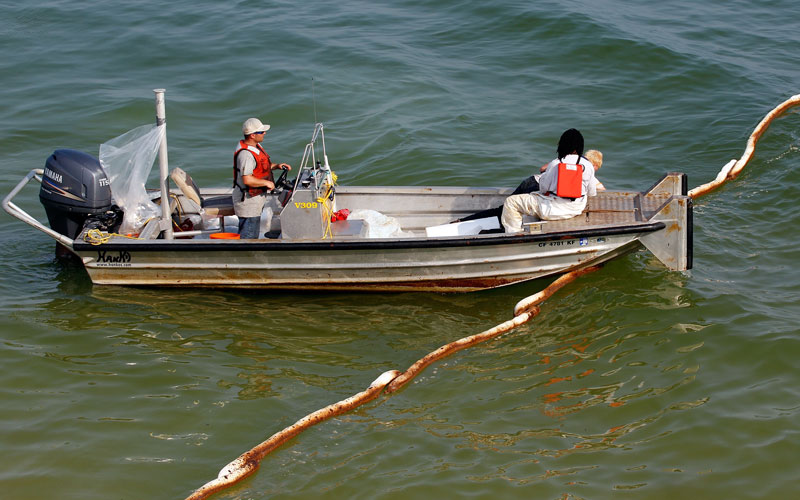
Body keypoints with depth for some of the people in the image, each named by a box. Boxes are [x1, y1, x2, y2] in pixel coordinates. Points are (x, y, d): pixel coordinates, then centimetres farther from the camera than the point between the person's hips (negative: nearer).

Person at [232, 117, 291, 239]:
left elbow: (261, 167, 24)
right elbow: (247, 180, -30)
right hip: (248, 201, -11)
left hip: (256, 199, 11)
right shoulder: (245, 153, -25)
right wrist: (267, 183, -19)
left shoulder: (256, 146, 9)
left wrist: (276, 165, 8)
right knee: (246, 237, -5)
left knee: (253, 235, 20)